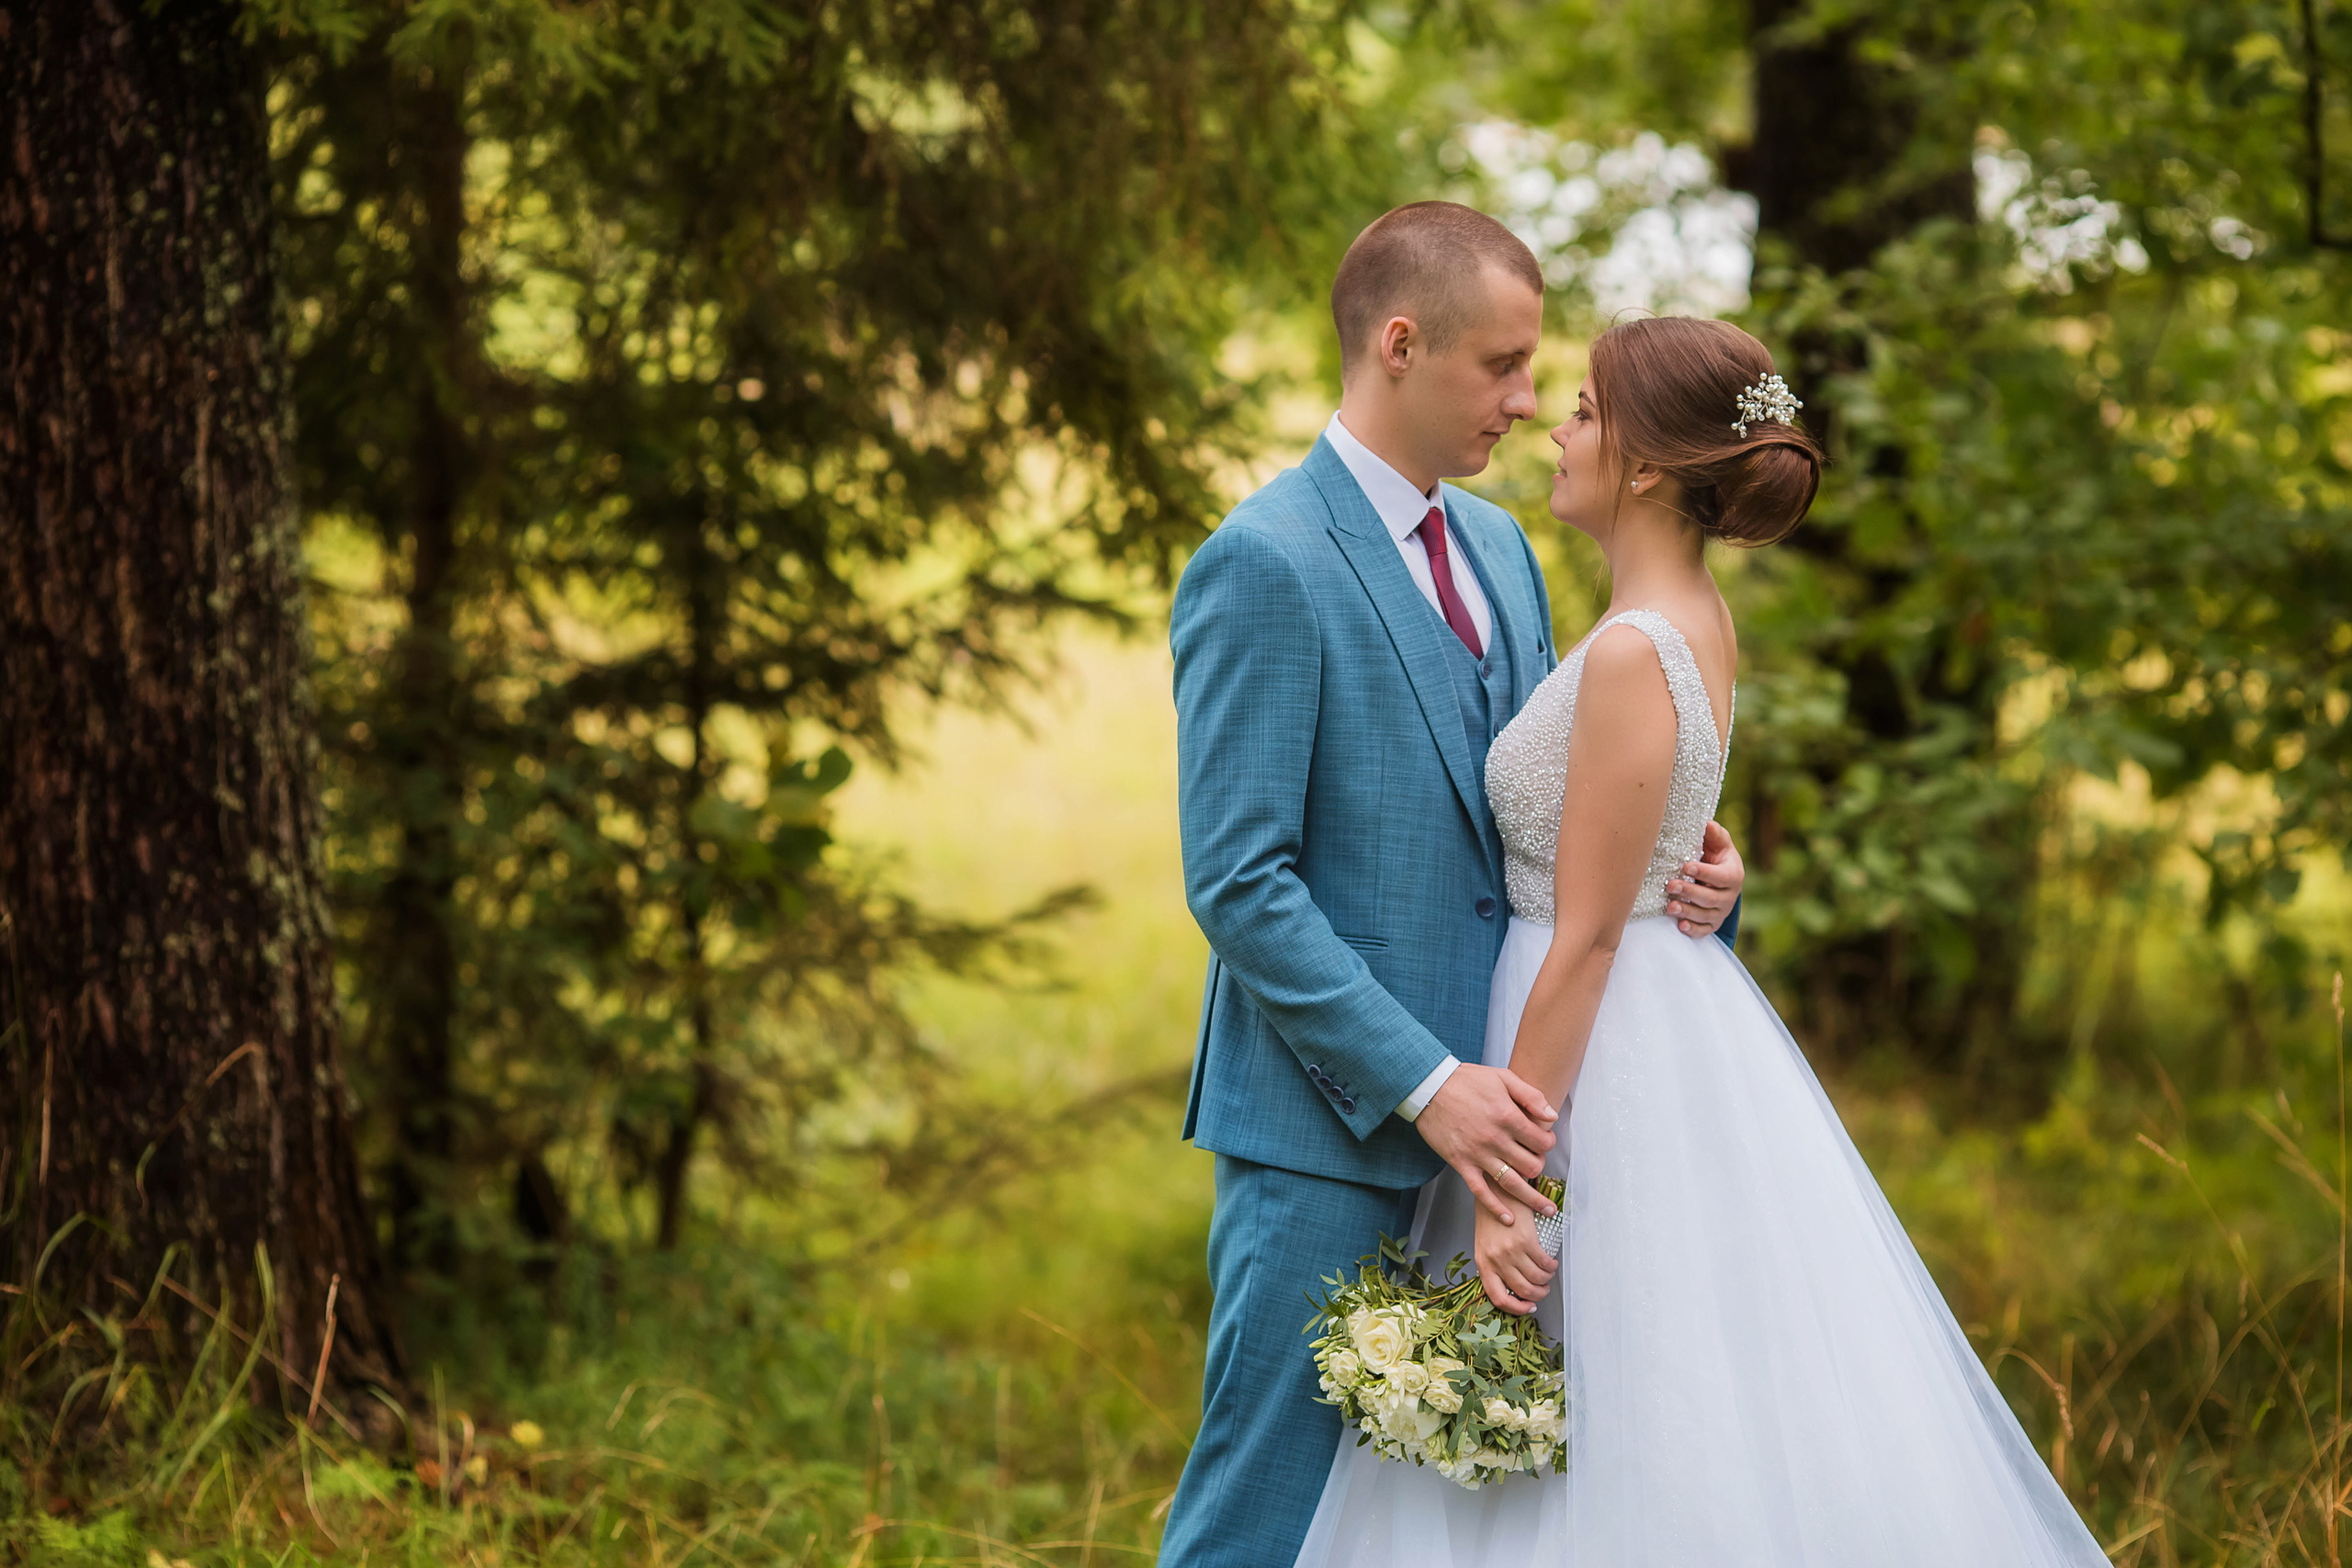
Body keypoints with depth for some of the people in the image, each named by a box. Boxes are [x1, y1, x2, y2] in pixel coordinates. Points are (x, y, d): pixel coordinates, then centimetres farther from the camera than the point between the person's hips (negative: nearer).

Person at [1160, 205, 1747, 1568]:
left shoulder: (1498, 547, 13)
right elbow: (1239, 884, -16)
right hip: (1330, 1126, -8)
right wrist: (1423, 1085, -21)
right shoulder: (1266, 565, -13)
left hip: (1472, 1104, 8)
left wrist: (1679, 866, -2)